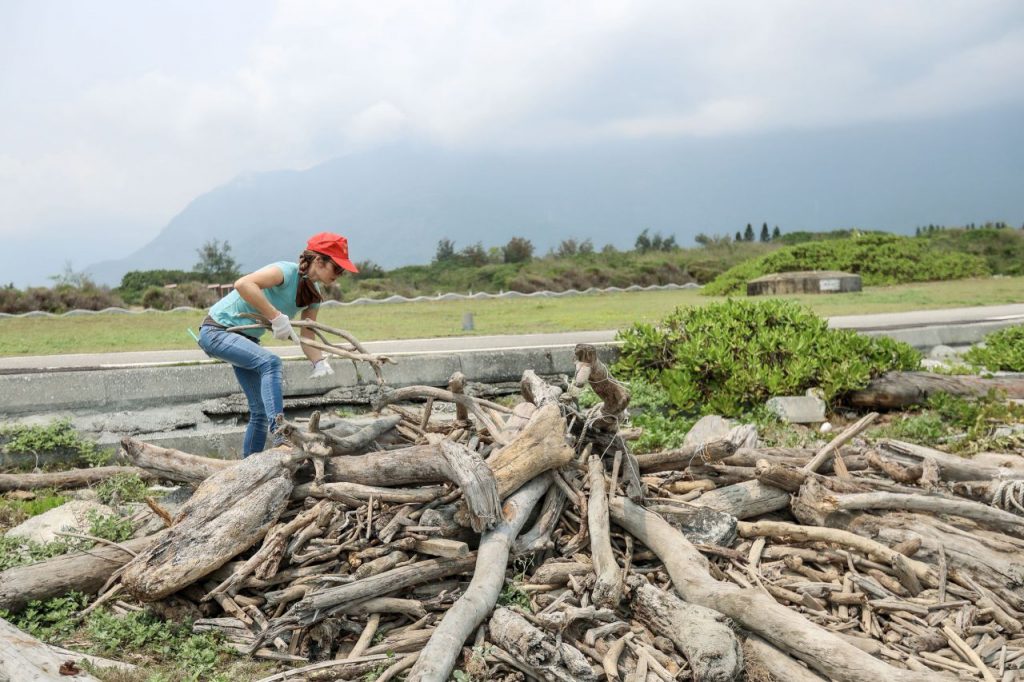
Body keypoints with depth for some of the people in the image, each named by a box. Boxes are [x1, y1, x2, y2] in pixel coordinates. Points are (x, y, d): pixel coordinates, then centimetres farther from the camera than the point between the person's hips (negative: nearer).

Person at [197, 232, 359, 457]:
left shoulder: (314, 295, -1)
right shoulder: (286, 272, -26)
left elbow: (307, 338, -6)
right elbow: (243, 284, -43)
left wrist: (321, 362, -25)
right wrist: (276, 316, -44)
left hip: (245, 338, 9)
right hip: (216, 331, -9)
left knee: (261, 412, 7)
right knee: (270, 362, -34)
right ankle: (279, 434, -38)